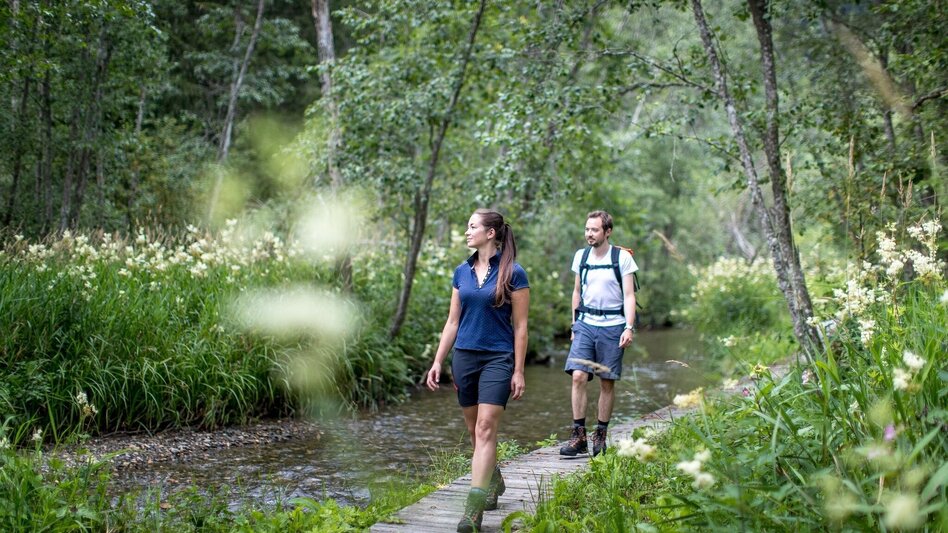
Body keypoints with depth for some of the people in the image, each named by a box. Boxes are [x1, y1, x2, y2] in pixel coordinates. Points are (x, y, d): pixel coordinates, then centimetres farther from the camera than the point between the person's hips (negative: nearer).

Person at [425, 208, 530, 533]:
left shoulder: (513, 273, -7)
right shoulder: (462, 272, 8)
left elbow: (520, 326, -6)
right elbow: (452, 321, 12)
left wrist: (518, 371, -8)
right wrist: (438, 361, 7)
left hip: (498, 359, -6)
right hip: (464, 357, 6)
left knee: (485, 429, -14)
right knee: (474, 430, 14)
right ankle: (494, 483, 37)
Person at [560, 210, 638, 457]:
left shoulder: (622, 258, -3)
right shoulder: (580, 256, 9)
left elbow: (629, 296, -4)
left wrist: (629, 328, -14)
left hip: (612, 325, -3)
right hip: (585, 323, 3)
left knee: (607, 382, 3)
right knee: (578, 377, -10)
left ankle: (600, 436, 13)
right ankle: (578, 436, -7)